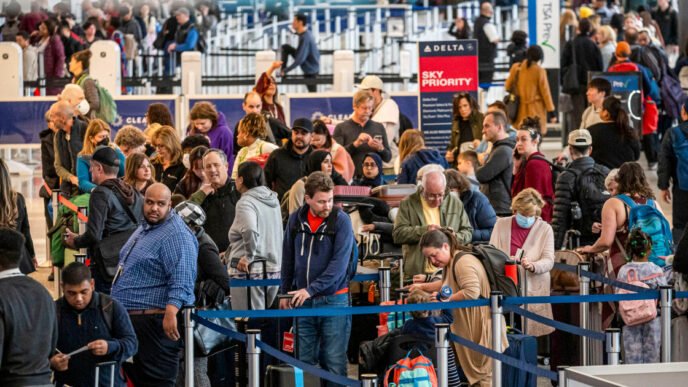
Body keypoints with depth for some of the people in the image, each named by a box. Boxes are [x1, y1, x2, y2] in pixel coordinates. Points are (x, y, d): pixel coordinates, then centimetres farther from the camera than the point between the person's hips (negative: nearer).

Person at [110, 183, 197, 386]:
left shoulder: (176, 236, -16)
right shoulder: (145, 228, 17)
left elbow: (181, 280, -25)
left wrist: (171, 312, -37)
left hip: (155, 322, -10)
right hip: (129, 317, 10)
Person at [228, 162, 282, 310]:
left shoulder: (246, 202, -12)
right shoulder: (272, 200, 11)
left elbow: (250, 230, -30)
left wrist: (249, 256, -16)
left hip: (249, 271, -8)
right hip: (274, 270, 8)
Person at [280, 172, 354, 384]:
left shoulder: (341, 220, -9)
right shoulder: (296, 220, 4)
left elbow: (339, 263, -16)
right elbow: (288, 259, 15)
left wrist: (311, 289, -20)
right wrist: (285, 292, 14)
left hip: (333, 299, -4)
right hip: (302, 301, 4)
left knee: (334, 363, -5)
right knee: (304, 361, 7)